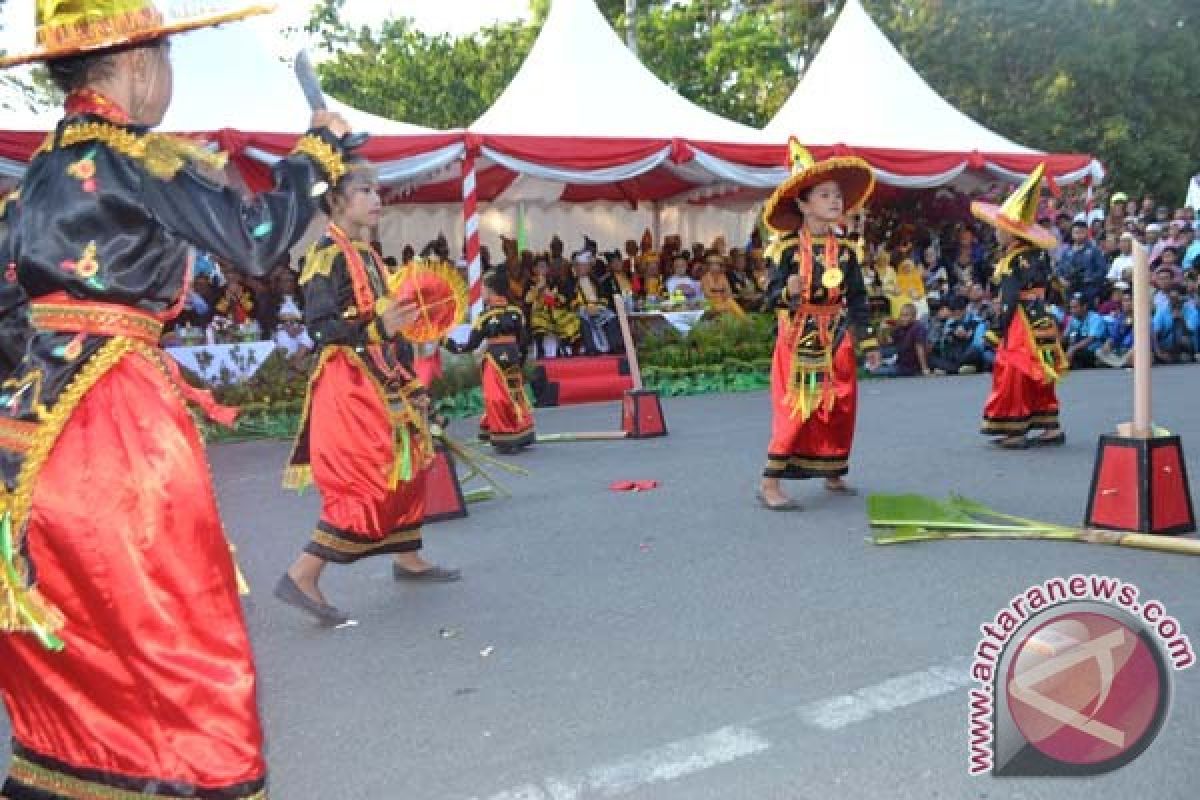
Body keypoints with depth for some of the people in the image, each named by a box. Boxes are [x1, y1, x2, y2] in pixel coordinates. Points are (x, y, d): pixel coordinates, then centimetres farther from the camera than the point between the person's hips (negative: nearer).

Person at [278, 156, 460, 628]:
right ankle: (302, 576, -7)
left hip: (382, 381, 9)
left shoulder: (367, 254, 15)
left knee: (405, 471, 16)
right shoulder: (327, 254, -12)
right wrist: (376, 329, -32)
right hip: (349, 384, -9)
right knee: (367, 483, -12)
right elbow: (319, 326, -22)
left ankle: (407, 558, 32)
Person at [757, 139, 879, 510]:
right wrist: (788, 292, -35)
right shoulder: (787, 249, -10)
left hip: (836, 341, 6)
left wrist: (868, 341, 7)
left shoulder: (845, 251, 5)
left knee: (840, 410, 11)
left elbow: (857, 299, 9)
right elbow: (772, 295, -13)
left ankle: (833, 475, 28)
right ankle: (770, 484, -2)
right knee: (795, 410, -9)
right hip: (799, 339, -5)